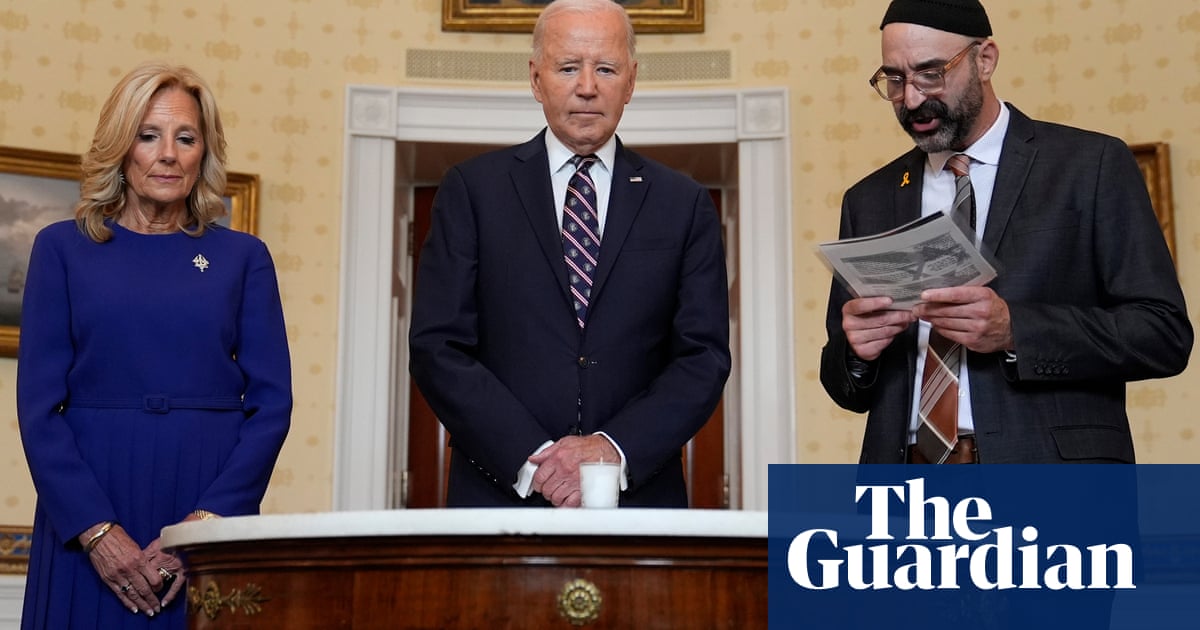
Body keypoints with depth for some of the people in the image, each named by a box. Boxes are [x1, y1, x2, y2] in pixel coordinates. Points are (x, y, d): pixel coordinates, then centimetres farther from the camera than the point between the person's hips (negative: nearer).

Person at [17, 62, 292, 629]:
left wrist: (208, 521, -11)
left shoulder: (242, 257, 6)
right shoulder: (63, 247, 5)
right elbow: (38, 405, -1)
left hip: (213, 505, 1)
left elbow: (271, 403, 1)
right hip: (84, 519, 0)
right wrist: (98, 531, -11)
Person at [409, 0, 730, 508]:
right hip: (502, 495, -1)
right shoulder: (472, 190, 1)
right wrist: (530, 458, -15)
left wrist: (615, 450, -14)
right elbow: (436, 348, -4)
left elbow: (704, 357, 0)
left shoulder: (684, 205, 5)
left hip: (640, 500, 1)